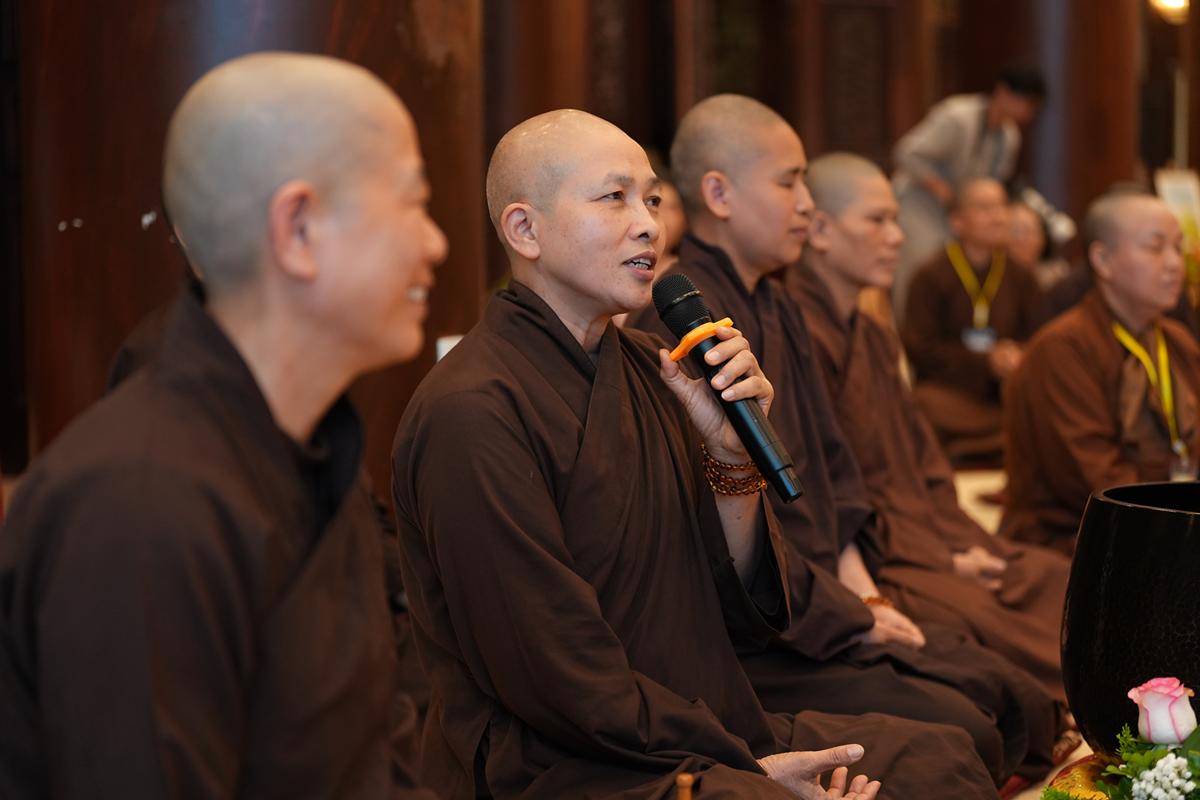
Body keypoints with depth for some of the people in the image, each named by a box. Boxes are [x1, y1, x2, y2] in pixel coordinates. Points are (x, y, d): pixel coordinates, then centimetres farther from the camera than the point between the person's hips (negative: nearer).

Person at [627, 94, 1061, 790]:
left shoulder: (780, 310, 16)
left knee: (1024, 705, -1)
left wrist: (862, 588, 6)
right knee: (960, 735, -21)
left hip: (829, 605, 10)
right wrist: (849, 617, -12)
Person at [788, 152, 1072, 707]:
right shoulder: (801, 337, -12)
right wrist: (944, 561, -12)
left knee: (1068, 585, -4)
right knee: (987, 621, -29)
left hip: (932, 540, 10)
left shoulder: (872, 338, 20)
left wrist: (965, 545, 1)